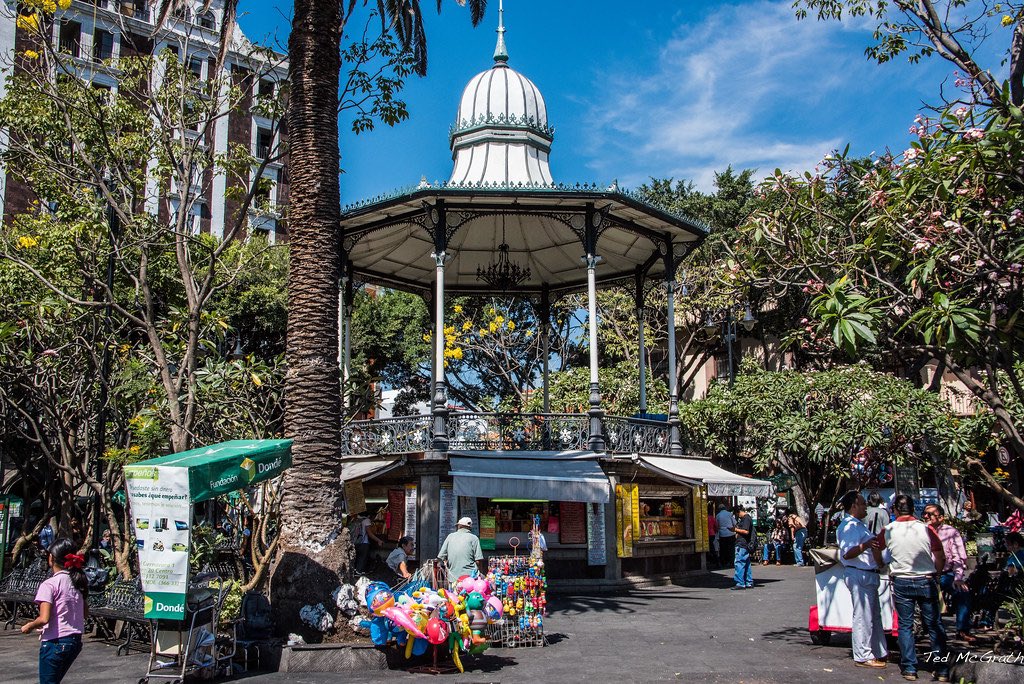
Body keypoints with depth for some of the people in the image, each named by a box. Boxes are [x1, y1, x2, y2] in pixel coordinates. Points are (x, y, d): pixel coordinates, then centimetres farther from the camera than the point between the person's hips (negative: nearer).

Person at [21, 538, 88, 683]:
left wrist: (29, 626, -2)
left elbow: (44, 619, -21)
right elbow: (85, 614, 13)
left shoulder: (50, 584, -14)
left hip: (55, 643, -7)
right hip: (75, 642, 7)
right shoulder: (78, 582, 7)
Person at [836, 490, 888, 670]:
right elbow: (847, 554, -29)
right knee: (863, 616, -7)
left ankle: (879, 652, 28)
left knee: (874, 615, 18)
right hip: (858, 575, -11)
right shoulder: (849, 526, -17)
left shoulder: (859, 525, 17)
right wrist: (865, 546, -41)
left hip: (868, 575, 11)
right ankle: (862, 657, -1)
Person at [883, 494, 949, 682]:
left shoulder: (888, 531, -3)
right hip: (926, 581, 0)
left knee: (905, 625, 9)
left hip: (901, 583, 0)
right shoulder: (925, 529, -5)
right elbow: (941, 559, 0)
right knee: (934, 625, 7)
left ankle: (909, 668, 7)